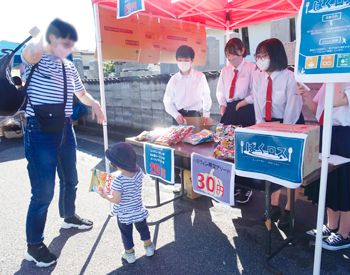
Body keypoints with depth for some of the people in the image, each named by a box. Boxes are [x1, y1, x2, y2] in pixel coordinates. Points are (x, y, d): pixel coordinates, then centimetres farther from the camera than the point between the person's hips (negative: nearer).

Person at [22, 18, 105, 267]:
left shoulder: (69, 67, 11)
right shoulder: (36, 57, -8)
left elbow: (82, 93, 23)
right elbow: (31, 51, -36)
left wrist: (94, 104, 6)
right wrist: (40, 34, -20)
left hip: (66, 129, 7)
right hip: (40, 131, -7)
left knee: (70, 180, 20)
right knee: (44, 191, -4)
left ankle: (69, 217, 45)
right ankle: (34, 246, 15)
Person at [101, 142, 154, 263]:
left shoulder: (118, 181, -31)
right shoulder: (139, 172, -16)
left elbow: (116, 200, -25)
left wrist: (106, 196, -8)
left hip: (124, 214, -4)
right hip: (139, 211, 4)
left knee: (126, 234, 21)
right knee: (143, 229, 27)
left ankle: (129, 254, 40)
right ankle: (149, 248, 46)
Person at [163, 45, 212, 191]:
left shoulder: (200, 77, 0)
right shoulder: (174, 80, 2)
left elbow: (206, 96, 8)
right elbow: (167, 101, 4)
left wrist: (206, 113, 2)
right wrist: (176, 115, -9)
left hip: (194, 115, -1)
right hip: (178, 116, 1)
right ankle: (177, 180, 13)